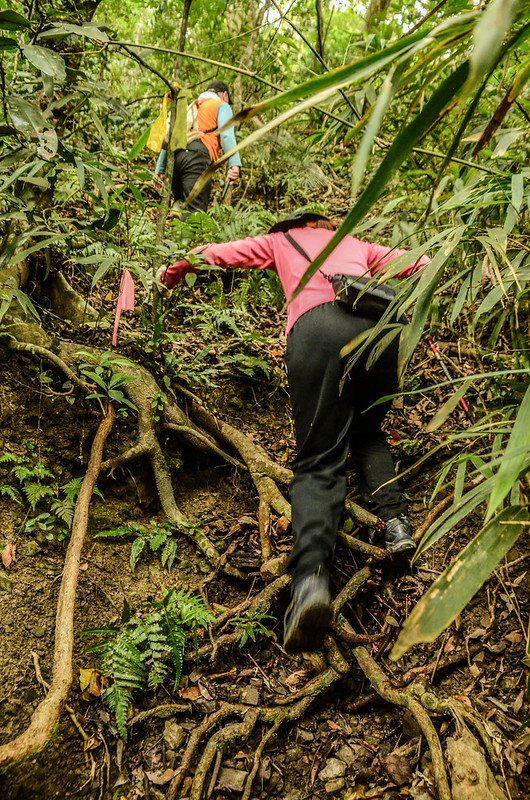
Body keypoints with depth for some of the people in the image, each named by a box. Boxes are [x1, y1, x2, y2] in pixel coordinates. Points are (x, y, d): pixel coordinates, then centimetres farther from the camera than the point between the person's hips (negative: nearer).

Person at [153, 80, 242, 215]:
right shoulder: (222, 106, 16)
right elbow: (226, 135, -5)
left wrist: (160, 169, 27)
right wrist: (234, 165, -19)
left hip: (175, 156, 6)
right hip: (197, 155, -6)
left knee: (182, 208, 10)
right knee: (195, 211, -17)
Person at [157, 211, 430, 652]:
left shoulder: (280, 241, 34)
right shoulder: (358, 245, 39)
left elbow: (217, 254, 35)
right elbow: (420, 264, 34)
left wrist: (172, 273, 52)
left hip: (317, 326, -2)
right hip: (380, 323, 3)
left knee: (319, 461, -7)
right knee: (368, 433, 26)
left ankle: (311, 575, -29)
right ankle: (394, 521, 4)